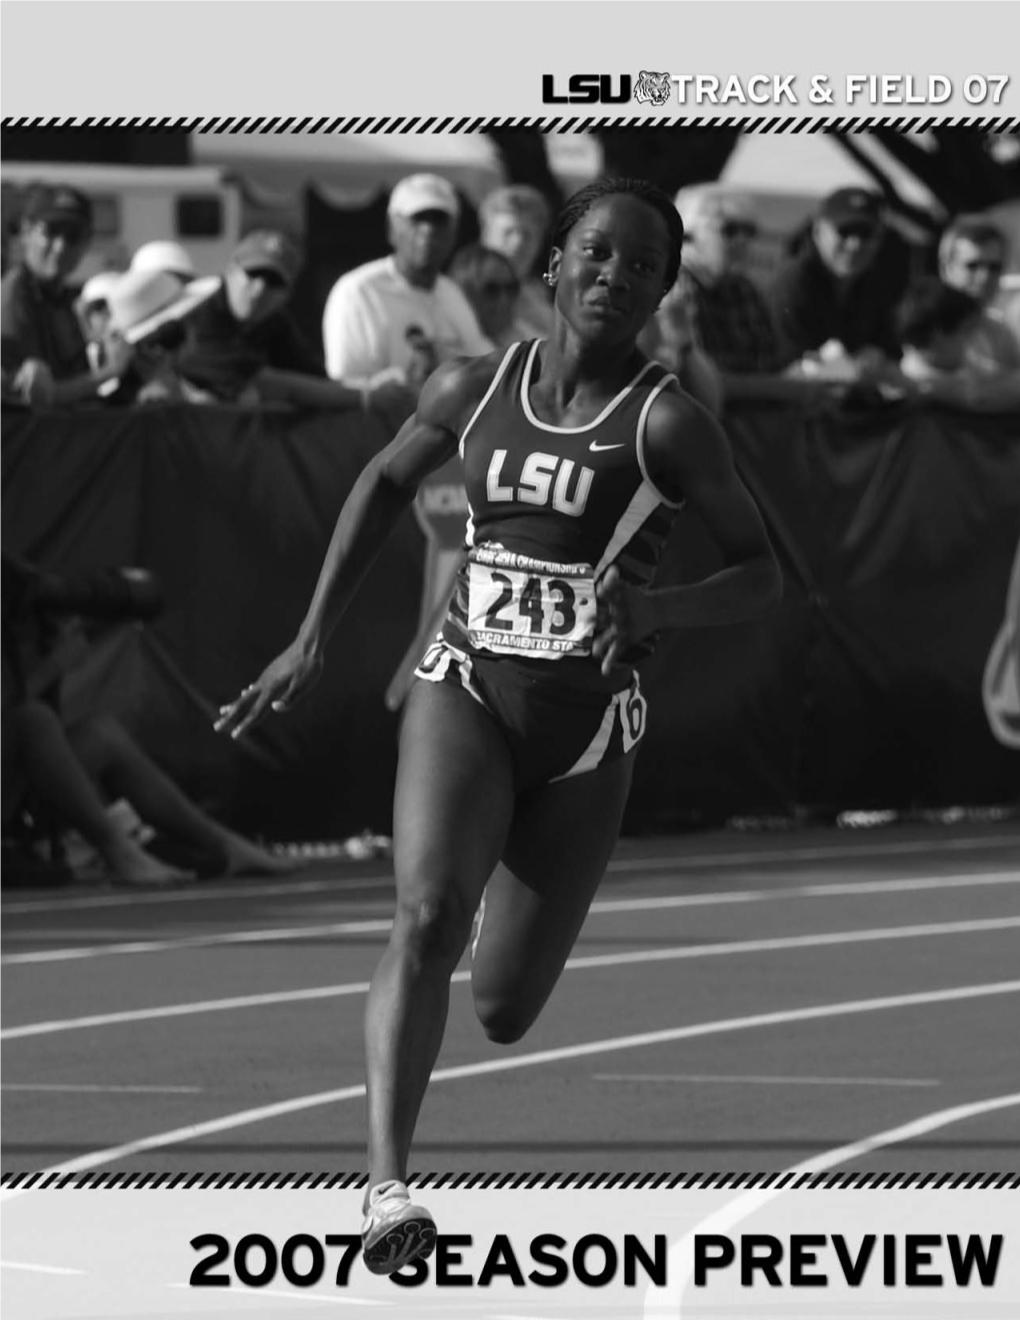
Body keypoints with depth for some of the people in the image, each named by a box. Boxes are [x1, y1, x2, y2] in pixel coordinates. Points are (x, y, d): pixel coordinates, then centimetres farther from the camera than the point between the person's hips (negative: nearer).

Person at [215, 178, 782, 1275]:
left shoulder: (665, 422, -7)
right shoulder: (474, 390, 3)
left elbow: (760, 577, -2)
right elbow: (386, 484, 21)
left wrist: (658, 607, -23)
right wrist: (309, 644, 18)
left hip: (587, 719, -1)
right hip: (468, 687, 1)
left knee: (503, 1010, 6)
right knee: (426, 917, -27)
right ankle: (385, 1186, -33)